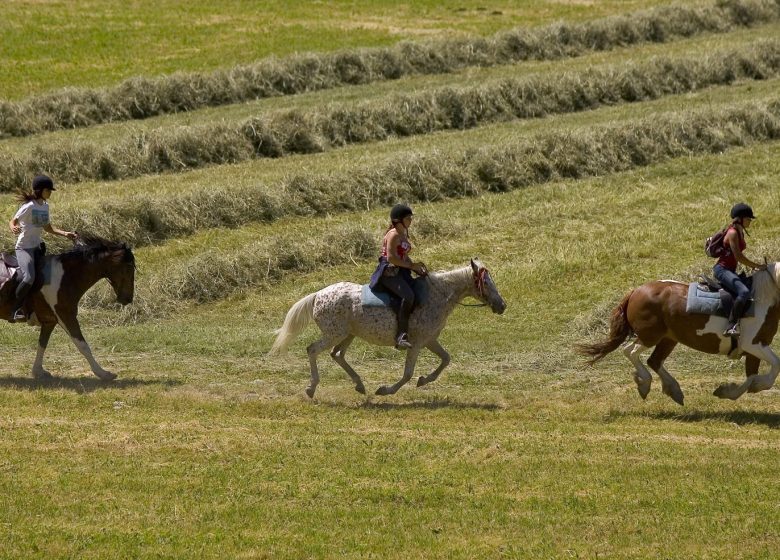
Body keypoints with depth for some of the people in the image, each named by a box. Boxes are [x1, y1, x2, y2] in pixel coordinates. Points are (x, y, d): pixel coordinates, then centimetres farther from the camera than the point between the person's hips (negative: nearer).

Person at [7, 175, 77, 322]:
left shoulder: (45, 206, 9)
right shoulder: (29, 207, -14)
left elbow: (48, 228, 19)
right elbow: (12, 222, -12)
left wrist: (64, 234, 6)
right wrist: (14, 229, -36)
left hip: (37, 247, 9)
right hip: (24, 247, -9)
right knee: (29, 278, -27)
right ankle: (15, 310, -16)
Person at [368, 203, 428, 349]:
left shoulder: (404, 234, 18)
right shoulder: (394, 235, -13)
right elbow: (391, 257, -21)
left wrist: (418, 269, 6)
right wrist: (412, 266, -17)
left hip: (400, 272, 11)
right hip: (389, 272, -11)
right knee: (408, 296, -30)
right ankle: (401, 336, -35)